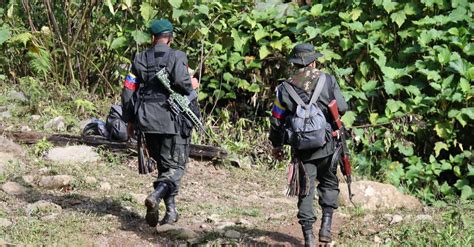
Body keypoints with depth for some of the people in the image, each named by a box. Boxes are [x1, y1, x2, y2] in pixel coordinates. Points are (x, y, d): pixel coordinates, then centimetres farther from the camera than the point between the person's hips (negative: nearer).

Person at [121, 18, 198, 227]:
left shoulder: (140, 59, 8)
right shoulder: (177, 57, -5)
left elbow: (128, 91, 6)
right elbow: (181, 81, -21)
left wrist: (130, 120, 16)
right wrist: (191, 85, 2)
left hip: (148, 122, 4)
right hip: (171, 120, -4)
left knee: (163, 165, 19)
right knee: (174, 167, 1)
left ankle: (171, 211, 18)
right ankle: (156, 196, -26)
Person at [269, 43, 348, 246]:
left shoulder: (285, 88, -1)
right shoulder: (327, 80, -4)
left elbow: (276, 120, 1)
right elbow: (342, 108, -4)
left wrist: (277, 145, 16)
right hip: (327, 145, 0)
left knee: (305, 189, 6)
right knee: (329, 184, 19)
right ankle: (326, 226, 7)